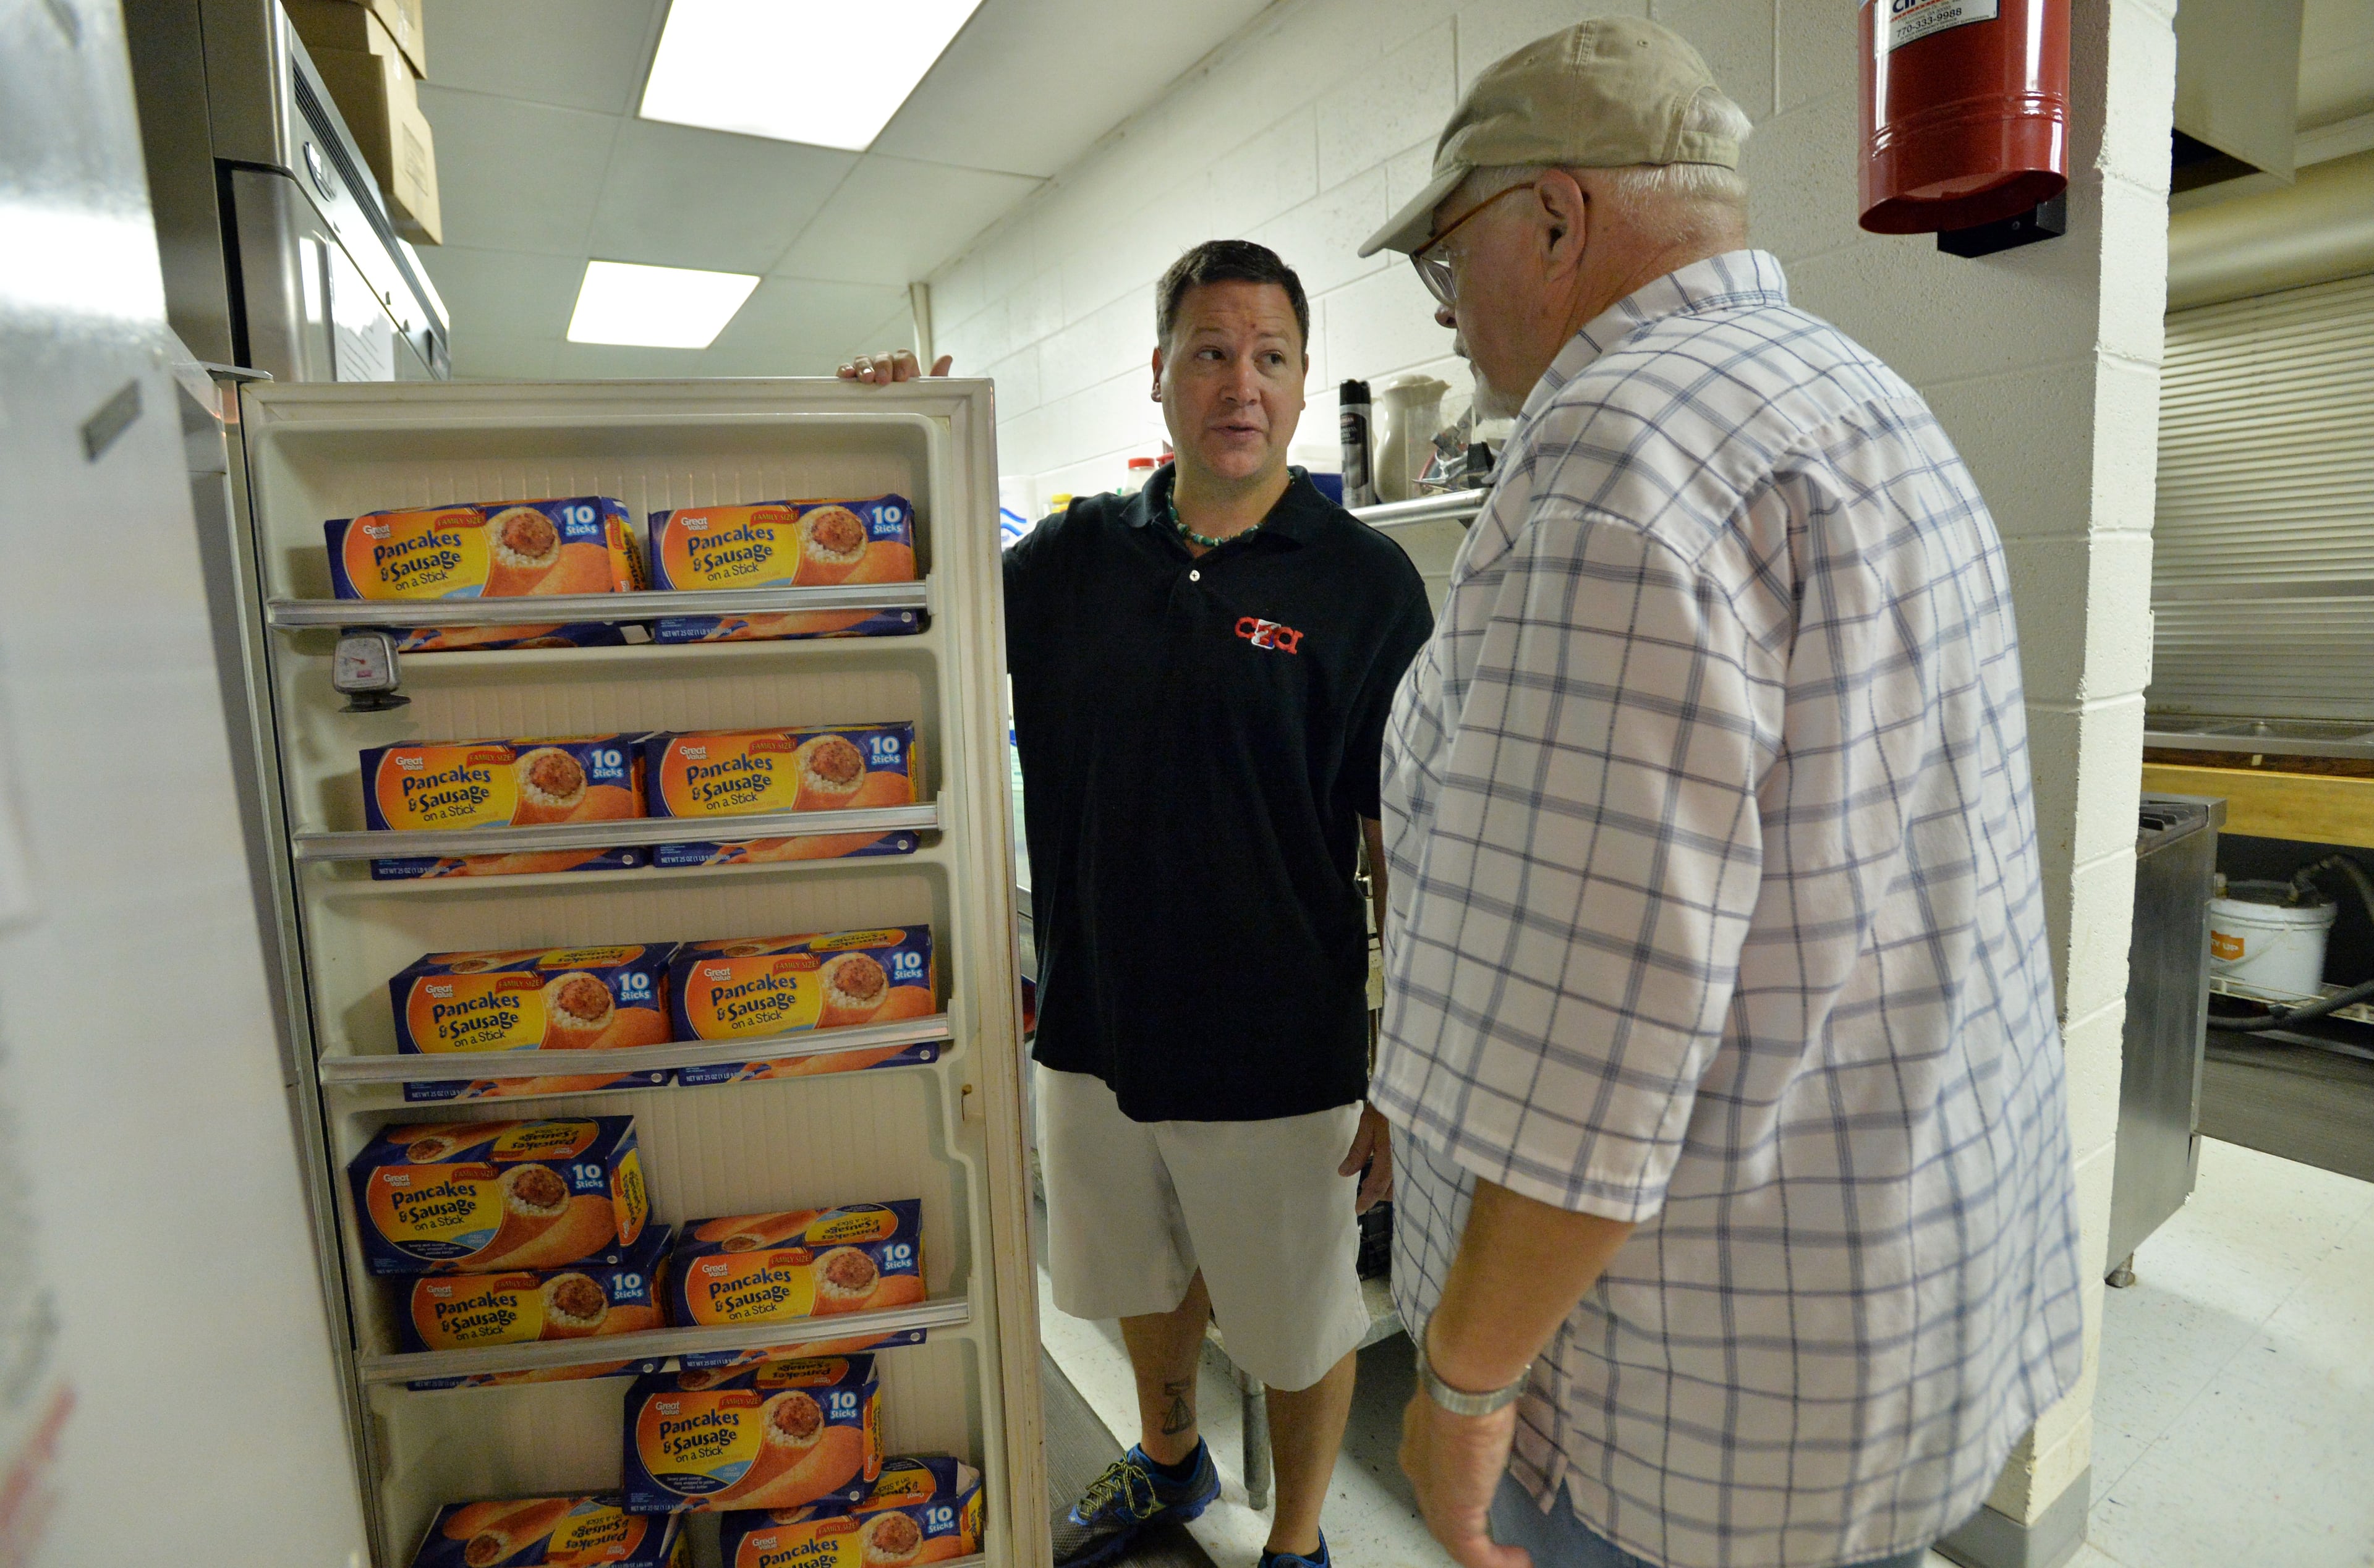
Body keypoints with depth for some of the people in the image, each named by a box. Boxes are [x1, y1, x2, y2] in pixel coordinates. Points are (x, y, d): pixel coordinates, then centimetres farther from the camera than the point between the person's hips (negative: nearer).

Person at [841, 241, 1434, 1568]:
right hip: (1096, 1033, 5)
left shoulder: (1365, 583, -11)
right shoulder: (1075, 557, 0)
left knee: (1302, 1326, 18)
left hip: (1279, 1058, -4)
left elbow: (1408, 849, -11)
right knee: (1143, 1279, 28)